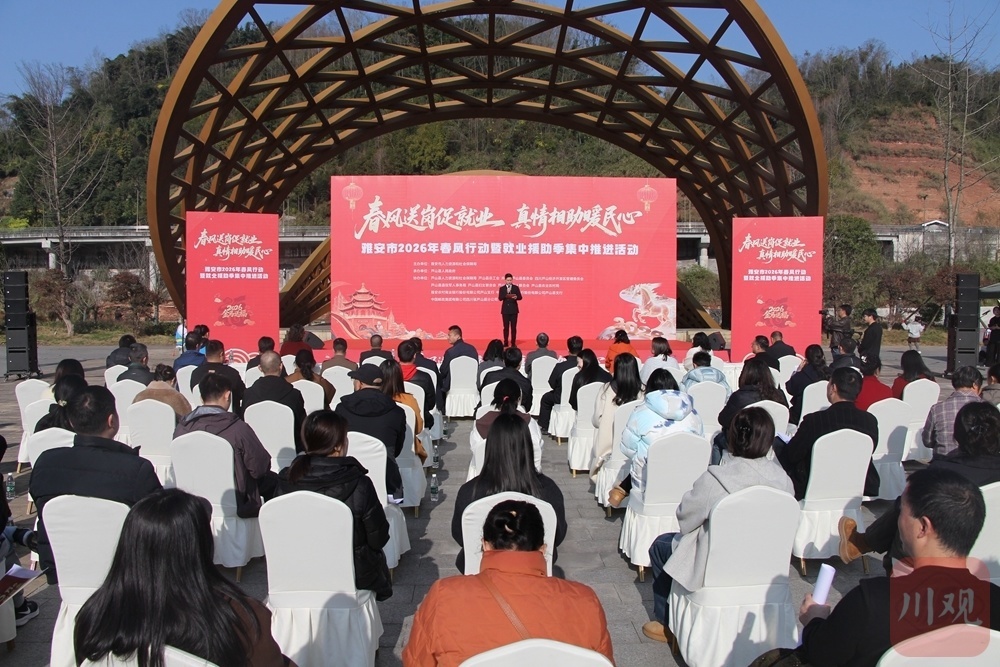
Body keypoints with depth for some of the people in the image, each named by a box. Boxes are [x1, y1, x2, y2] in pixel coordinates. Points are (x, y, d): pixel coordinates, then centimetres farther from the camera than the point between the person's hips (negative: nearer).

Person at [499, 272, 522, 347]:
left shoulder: (516, 288, 4)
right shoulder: (502, 288, 4)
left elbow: (520, 297, -3)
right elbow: (500, 298, -8)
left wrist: (516, 297, -25)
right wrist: (506, 296, -25)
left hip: (514, 309, 0)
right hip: (505, 309, 0)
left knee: (513, 327, 0)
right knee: (506, 327, 2)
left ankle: (513, 342, 5)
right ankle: (506, 342, 7)